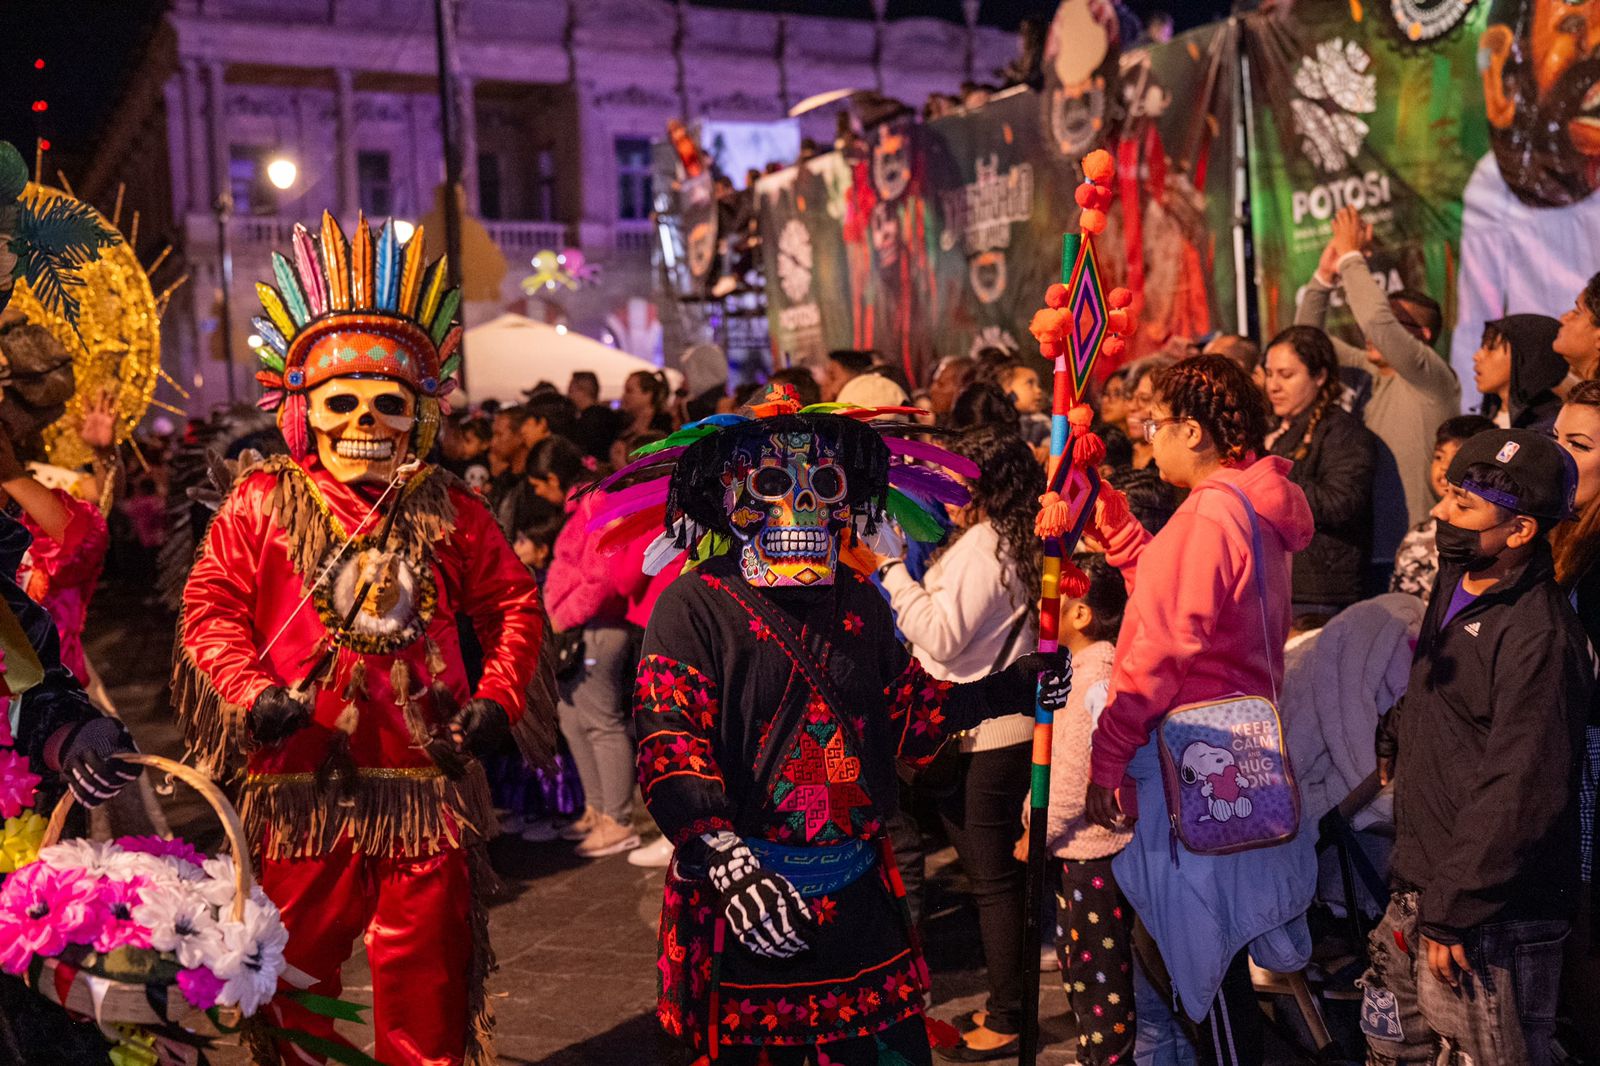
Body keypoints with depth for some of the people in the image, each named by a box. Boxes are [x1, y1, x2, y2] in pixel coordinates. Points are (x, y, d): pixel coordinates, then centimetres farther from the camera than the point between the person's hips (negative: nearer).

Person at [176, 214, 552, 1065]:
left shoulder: (448, 511, 5)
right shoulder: (260, 504, 1)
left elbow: (513, 603, 9)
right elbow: (211, 607, 0)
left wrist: (498, 698, -3)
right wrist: (250, 691, -16)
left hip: (426, 777, 1)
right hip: (298, 779, -1)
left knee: (427, 969, 12)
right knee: (295, 964, 13)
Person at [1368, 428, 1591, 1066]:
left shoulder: (1538, 637, -23)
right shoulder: (1455, 585, 6)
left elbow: (1518, 796, -25)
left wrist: (1453, 910, -23)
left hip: (1493, 920, -9)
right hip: (1419, 893, 9)